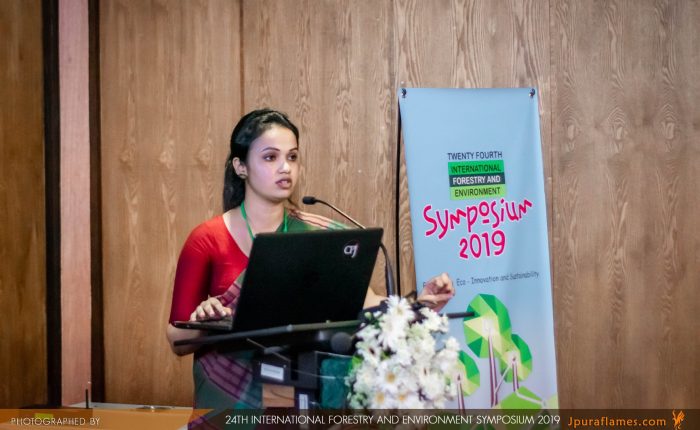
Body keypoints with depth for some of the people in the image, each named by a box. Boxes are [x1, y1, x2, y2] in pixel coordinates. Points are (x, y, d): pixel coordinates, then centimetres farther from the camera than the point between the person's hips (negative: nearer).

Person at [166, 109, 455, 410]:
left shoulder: (321, 235, 3)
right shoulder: (207, 240, -4)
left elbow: (366, 304, -6)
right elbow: (177, 341, -1)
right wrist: (201, 324, -20)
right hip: (229, 399, -2)